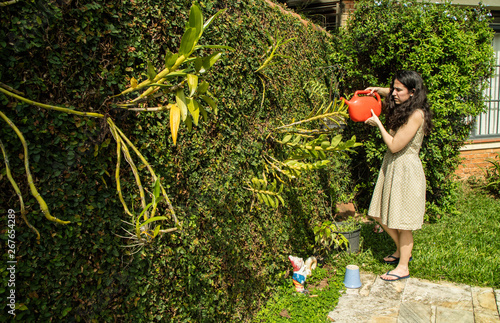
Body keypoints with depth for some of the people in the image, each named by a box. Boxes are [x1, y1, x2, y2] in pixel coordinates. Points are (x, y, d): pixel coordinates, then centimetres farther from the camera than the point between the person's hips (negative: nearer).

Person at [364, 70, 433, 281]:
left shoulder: (416, 115, -19)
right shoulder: (401, 107, 7)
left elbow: (395, 145, -20)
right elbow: (391, 95, 31)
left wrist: (378, 124, -10)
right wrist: (376, 90, 11)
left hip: (406, 170, -9)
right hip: (391, 166, 9)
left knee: (402, 222, 2)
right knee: (381, 216, 16)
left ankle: (403, 267, 19)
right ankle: (401, 251, 38)